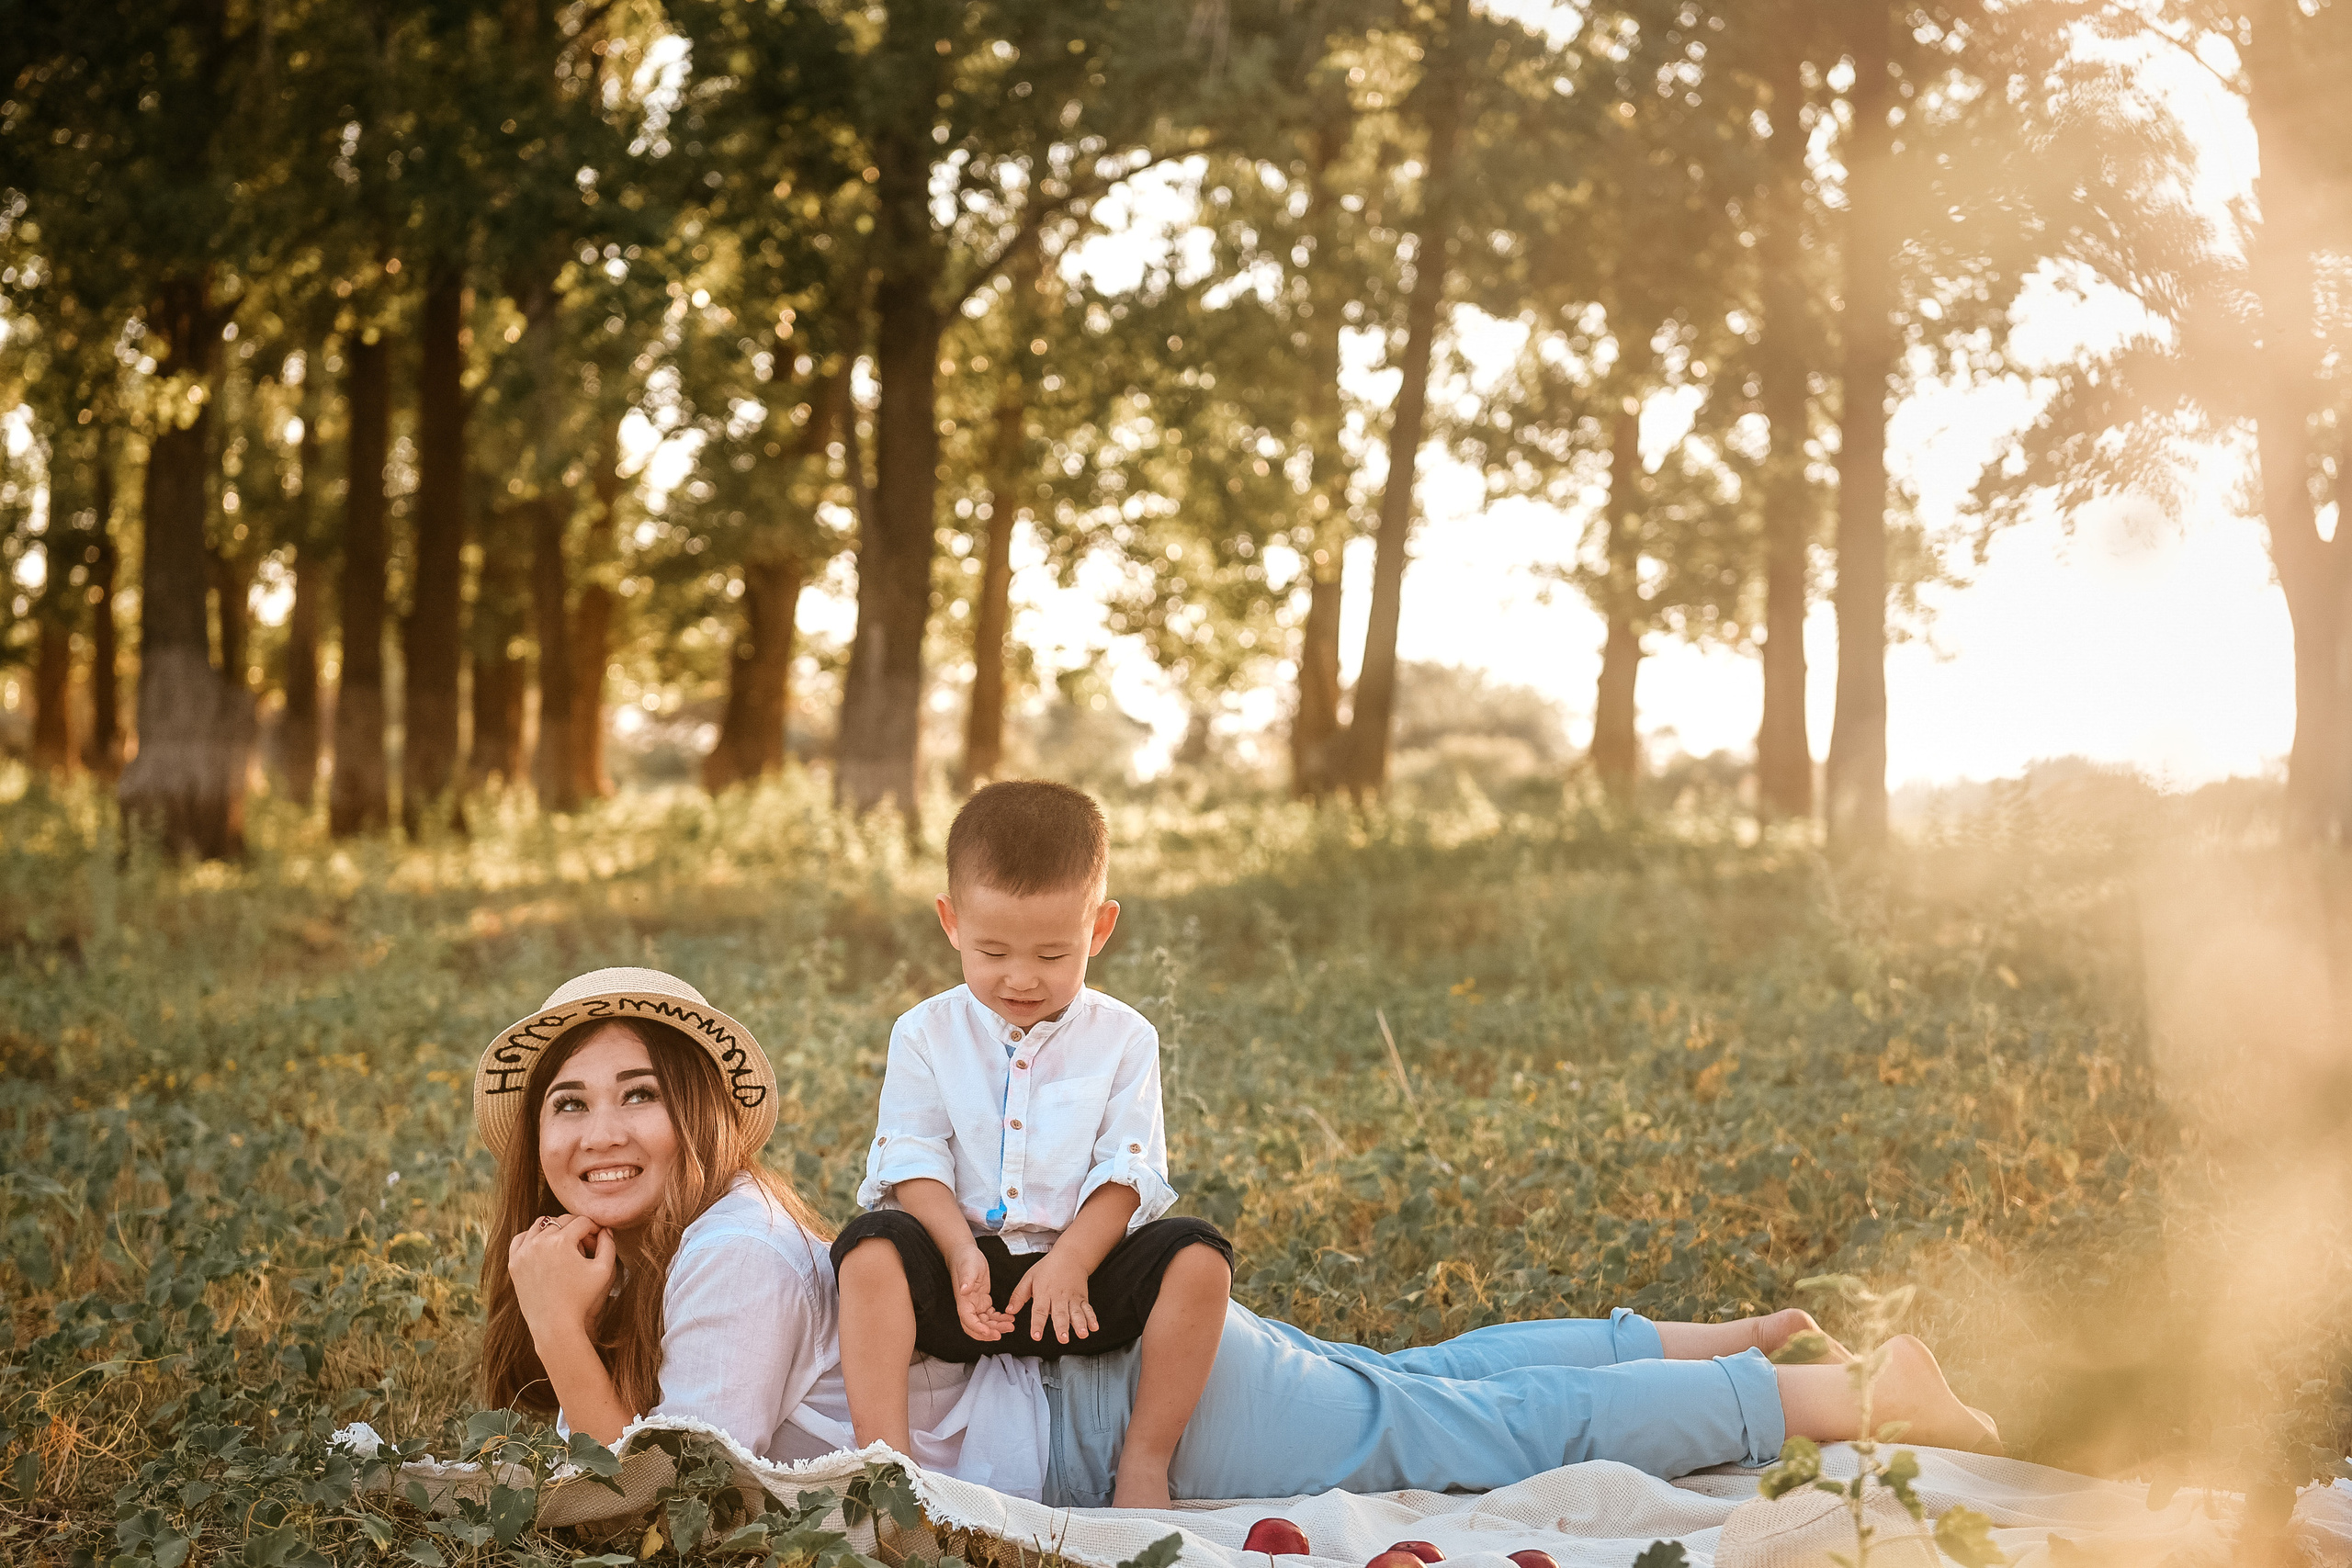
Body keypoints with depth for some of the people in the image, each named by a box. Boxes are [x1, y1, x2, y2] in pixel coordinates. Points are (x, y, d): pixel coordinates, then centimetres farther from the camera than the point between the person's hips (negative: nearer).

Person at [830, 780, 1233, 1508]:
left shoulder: (1123, 1039, 4)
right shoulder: (926, 1035, 5)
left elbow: (1127, 1172, -3)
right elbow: (914, 1162, -3)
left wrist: (1070, 1263, -19)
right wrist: (960, 1254, -20)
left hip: (1080, 1265, 0)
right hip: (961, 1262, 0)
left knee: (1199, 1256, -25)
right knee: (872, 1246, -30)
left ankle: (1145, 1463, -15)